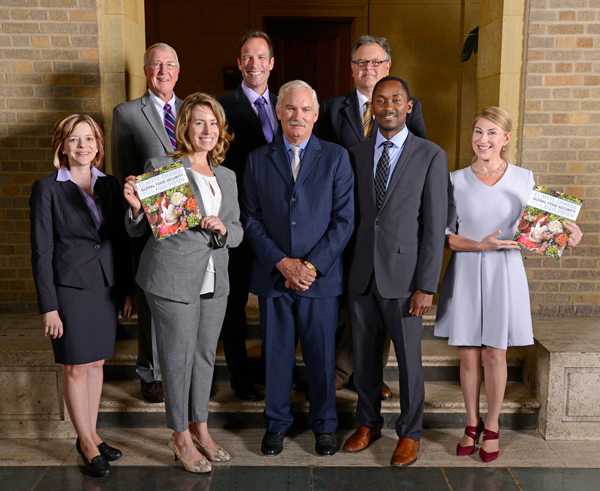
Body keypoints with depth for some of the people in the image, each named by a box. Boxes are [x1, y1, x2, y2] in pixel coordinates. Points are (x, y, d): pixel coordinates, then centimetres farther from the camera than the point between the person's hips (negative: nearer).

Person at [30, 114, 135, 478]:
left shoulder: (110, 185, 7)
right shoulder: (47, 189, -6)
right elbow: (41, 251, -7)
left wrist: (128, 290, 8)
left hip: (107, 287, 4)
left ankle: (91, 433, 29)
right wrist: (49, 307, -11)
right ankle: (86, 442, 20)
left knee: (97, 363, 13)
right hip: (71, 288, -4)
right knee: (77, 367, 4)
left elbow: (121, 241, 10)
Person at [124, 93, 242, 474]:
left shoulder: (227, 177, 11)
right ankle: (181, 437, 22)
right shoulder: (160, 167, -5)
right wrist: (136, 206, -23)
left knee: (206, 354, 15)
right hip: (173, 279, -5)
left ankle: (201, 428, 33)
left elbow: (238, 233, 11)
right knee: (178, 358, 4)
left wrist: (223, 229, -11)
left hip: (214, 281, 6)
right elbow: (137, 230, -1)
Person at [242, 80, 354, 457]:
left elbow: (344, 220, -4)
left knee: (322, 355, 9)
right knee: (276, 354, 12)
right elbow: (252, 219, 3)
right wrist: (281, 262, -10)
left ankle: (325, 425, 29)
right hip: (272, 275, 1)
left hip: (321, 277, -1)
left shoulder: (336, 157, 2)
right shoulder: (258, 160, 6)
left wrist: (311, 265, -12)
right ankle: (277, 423, 31)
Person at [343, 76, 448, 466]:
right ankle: (369, 423, 34)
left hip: (403, 276, -3)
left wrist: (426, 286, -11)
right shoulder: (357, 155, 9)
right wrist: (344, 268, 4)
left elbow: (435, 226, -7)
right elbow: (352, 215, 10)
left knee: (409, 359, 8)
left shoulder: (431, 156, -3)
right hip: (361, 274, 4)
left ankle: (410, 433, 27)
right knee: (365, 356, 14)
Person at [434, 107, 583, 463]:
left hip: (504, 273, 0)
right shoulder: (457, 181, 0)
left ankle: (492, 427, 24)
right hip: (466, 275, 1)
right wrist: (480, 245, -16)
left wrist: (567, 232, -10)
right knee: (468, 355, 7)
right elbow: (446, 235, 0)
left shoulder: (524, 179, 2)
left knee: (495, 354, 4)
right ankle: (472, 424, 27)